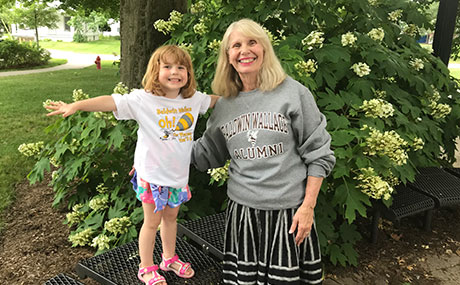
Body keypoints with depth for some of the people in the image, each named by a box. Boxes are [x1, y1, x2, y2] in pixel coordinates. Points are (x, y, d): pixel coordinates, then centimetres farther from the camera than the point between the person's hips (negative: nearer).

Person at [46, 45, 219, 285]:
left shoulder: (194, 99, -2)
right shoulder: (143, 99, -18)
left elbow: (215, 100, 17)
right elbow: (110, 102, -27)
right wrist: (75, 106, -37)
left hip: (178, 174, 5)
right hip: (152, 175, -5)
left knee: (171, 216, 23)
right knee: (152, 222, 11)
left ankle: (169, 258, 45)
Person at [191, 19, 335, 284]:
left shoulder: (293, 93, -6)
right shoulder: (224, 104, 6)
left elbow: (318, 154, -4)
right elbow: (207, 153, 16)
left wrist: (308, 207, -8)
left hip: (288, 210, -3)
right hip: (242, 209, 3)